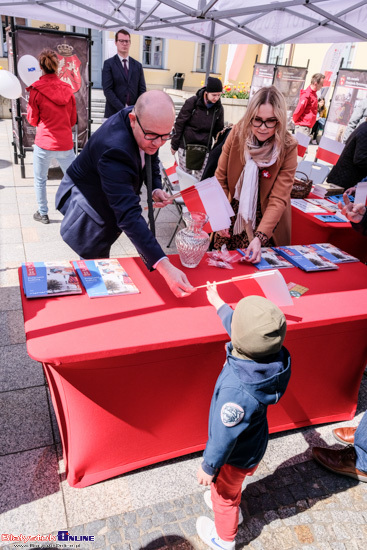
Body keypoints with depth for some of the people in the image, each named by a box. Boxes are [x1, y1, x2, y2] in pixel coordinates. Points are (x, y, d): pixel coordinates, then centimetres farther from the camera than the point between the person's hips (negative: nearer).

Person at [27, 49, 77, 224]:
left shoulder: (36, 90, -8)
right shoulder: (67, 89, 1)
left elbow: (32, 120, 1)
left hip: (44, 143, -2)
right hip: (65, 143, 3)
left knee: (40, 180, 14)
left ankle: (43, 214, 23)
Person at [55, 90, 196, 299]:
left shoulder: (147, 123, -17)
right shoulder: (115, 149, -44)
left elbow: (151, 158, 6)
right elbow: (129, 215, -50)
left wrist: (156, 188, -16)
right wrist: (164, 267, -58)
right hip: (86, 200, -8)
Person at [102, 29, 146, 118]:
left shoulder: (138, 65, 16)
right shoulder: (108, 64, 5)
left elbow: (142, 90, 12)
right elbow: (107, 90, -5)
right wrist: (122, 109, -14)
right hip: (114, 113, -3)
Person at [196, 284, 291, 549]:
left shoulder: (237, 390, -46)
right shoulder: (274, 356, -25)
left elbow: (224, 436, -30)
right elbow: (236, 325, -5)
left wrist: (208, 467, -12)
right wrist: (217, 301, 9)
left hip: (236, 455, -6)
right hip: (254, 443, 6)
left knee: (225, 494, 25)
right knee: (230, 486, 36)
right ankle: (231, 510, 66)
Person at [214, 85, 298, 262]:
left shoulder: (288, 147, -18)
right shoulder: (237, 132, -12)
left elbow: (278, 199, -20)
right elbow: (221, 177, -5)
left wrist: (259, 237, -33)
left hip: (266, 222, -2)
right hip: (232, 216, 2)